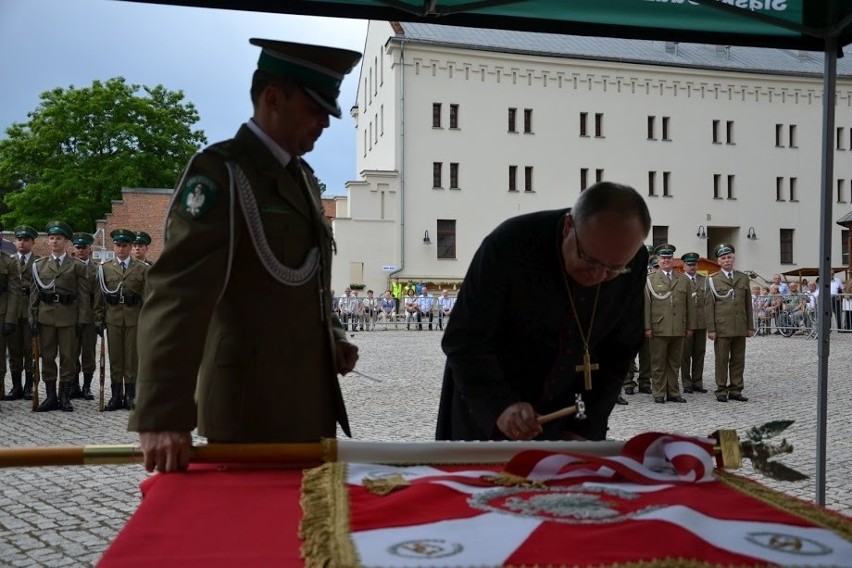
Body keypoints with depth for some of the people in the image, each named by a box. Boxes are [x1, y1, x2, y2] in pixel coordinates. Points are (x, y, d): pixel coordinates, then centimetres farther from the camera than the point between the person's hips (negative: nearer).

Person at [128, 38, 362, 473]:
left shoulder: (303, 175, 14)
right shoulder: (220, 172, -12)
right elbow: (176, 294, -24)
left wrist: (333, 338, 6)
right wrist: (162, 416, -33)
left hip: (308, 405, 8)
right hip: (251, 410, -8)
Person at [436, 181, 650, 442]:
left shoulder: (634, 264, -14)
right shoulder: (509, 245, -26)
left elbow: (620, 350, -4)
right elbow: (464, 340, -23)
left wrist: (586, 430, -8)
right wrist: (501, 405, -36)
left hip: (564, 409, 3)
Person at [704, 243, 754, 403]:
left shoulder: (743, 278, 13)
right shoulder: (712, 280, 2)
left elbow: (748, 304, 14)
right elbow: (708, 306, -1)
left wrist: (750, 326, 10)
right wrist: (711, 329, -7)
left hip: (740, 328, 3)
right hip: (721, 328, -3)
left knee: (738, 360, 7)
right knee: (722, 360, 0)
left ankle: (735, 390, 15)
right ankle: (721, 391, 8)